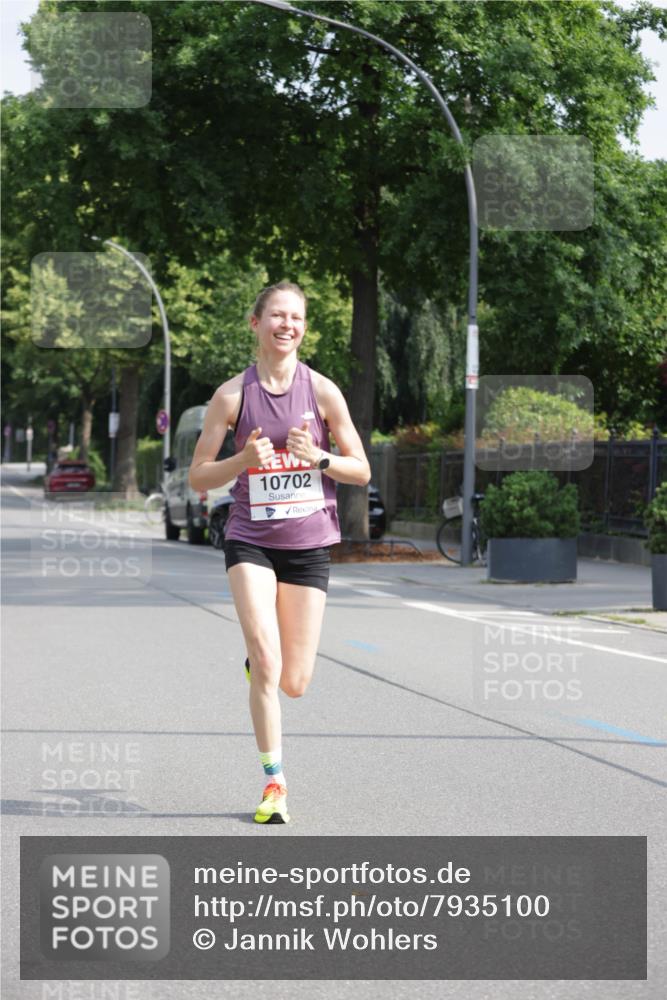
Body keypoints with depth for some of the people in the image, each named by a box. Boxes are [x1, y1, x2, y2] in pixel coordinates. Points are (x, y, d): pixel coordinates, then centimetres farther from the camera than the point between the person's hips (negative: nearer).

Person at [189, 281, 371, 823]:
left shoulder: (322, 391, -3)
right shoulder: (233, 394, -3)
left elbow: (362, 471, 2)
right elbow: (198, 477, 1)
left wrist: (317, 456, -16)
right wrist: (245, 459, -17)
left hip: (309, 542, 1)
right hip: (250, 539, -1)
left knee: (294, 683, 2)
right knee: (266, 663, -17)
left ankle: (260, 663, 39)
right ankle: (275, 782, -4)